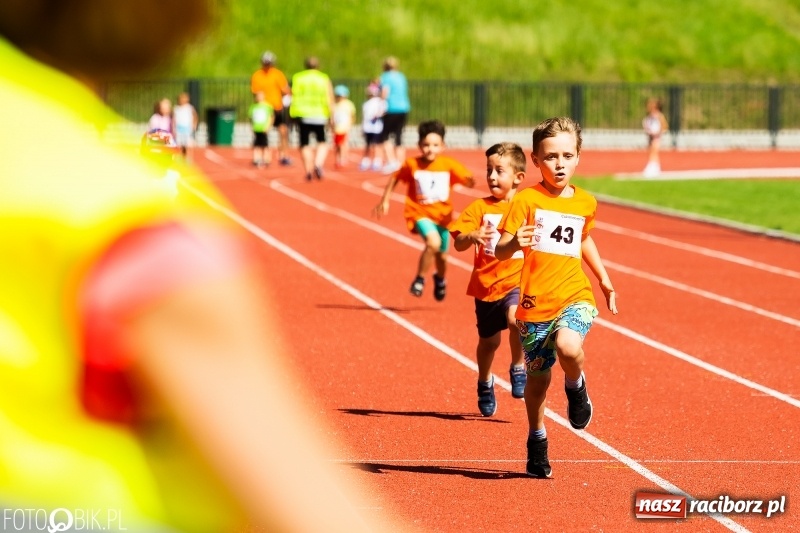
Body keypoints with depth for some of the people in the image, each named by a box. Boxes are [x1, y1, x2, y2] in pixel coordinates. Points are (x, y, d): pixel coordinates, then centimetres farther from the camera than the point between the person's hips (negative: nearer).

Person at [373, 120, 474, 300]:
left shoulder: (449, 165, -10)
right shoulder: (412, 165, -11)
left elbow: (468, 181, -12)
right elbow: (395, 178, 5)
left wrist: (470, 180, -36)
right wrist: (384, 201, 6)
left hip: (443, 215, 3)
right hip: (420, 213, -3)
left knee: (441, 255, 14)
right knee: (433, 242, -29)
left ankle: (440, 279, 50)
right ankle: (420, 279, -9)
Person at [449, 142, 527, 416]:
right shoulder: (479, 208, -3)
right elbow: (458, 242, -14)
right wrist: (473, 236, -34)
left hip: (517, 282, -1)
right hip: (487, 284, 1)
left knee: (516, 319, -31)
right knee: (489, 341, 13)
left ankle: (518, 368, -5)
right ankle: (485, 383, 43)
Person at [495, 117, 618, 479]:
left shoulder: (586, 203, 6)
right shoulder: (527, 200, -7)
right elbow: (500, 251, -13)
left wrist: (604, 279, 25)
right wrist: (514, 245, -35)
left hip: (575, 298, 1)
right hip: (535, 304, -1)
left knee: (568, 347, -31)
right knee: (538, 378, 10)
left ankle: (576, 387, 3)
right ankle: (537, 441, 35)